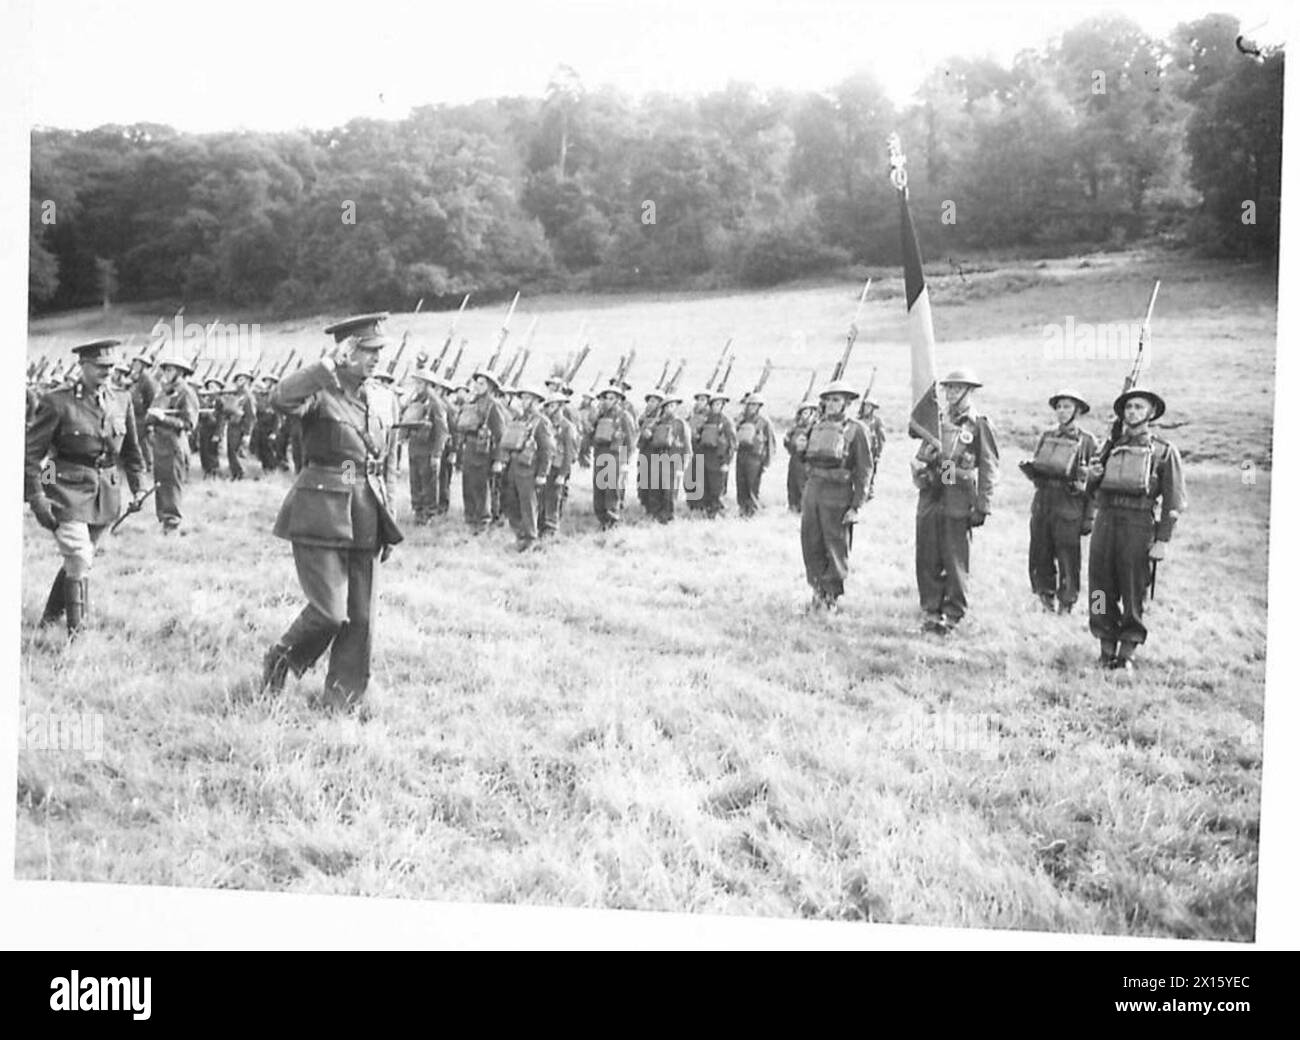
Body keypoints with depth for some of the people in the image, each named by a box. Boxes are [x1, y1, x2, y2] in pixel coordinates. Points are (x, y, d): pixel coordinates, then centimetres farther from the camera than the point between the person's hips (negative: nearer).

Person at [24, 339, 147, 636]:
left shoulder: (121, 401, 6)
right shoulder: (56, 403, -10)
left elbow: (131, 450, 19)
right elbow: (31, 453, -8)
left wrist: (137, 487, 14)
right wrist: (36, 497, -13)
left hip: (106, 493, 5)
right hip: (69, 491, -5)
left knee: (79, 560, 15)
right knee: (79, 560, -14)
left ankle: (51, 617, 34)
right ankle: (76, 631, -6)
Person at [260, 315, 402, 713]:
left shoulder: (381, 399, 12)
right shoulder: (320, 393, -7)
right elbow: (281, 398, -31)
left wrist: (389, 521, 17)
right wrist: (330, 364, -29)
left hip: (365, 520, 6)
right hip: (321, 514, -6)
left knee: (360, 617, 7)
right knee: (329, 612, -10)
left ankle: (343, 696, 20)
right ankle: (280, 660, 17)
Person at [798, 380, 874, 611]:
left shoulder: (856, 430, -5)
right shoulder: (817, 427, 12)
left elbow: (865, 470, -7)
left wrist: (856, 506, -12)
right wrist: (804, 496, 13)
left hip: (838, 494, -5)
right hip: (812, 490, 5)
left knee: (836, 548, 2)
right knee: (811, 546, 6)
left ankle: (833, 597, 12)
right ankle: (818, 591, 18)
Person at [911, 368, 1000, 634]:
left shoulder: (979, 426, -1)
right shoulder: (936, 422, 15)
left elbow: (989, 470, -3)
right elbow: (919, 459, 22)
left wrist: (982, 507, -9)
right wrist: (920, 475, -1)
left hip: (959, 502, -5)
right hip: (930, 498, 5)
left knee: (955, 561, -2)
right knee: (927, 560, 6)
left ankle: (953, 614, 7)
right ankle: (931, 611, 15)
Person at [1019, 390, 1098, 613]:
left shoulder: (1087, 442, 1)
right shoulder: (1046, 437, 14)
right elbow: (1035, 470, 21)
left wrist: (1089, 516, -7)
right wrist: (1029, 468, -4)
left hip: (1069, 506, -4)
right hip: (1042, 501, 4)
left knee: (1068, 561, -3)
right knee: (1039, 558, 5)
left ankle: (1066, 607, 7)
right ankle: (1047, 601, 18)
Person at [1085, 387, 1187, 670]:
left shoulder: (1164, 451, 4)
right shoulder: (1111, 446, 16)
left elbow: (1174, 500, -1)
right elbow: (1091, 489, 24)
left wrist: (1162, 540, -9)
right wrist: (1092, 475, 0)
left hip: (1138, 524, -4)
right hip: (1105, 519, 4)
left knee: (1133, 594, 0)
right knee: (1101, 591, 3)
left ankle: (1127, 653, 8)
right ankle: (1107, 651, 12)